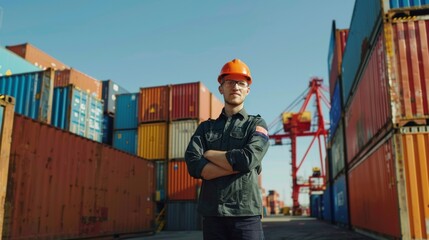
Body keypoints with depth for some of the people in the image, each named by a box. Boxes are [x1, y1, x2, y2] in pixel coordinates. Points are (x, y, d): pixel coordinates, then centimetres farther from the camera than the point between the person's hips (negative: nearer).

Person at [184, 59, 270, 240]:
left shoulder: (256, 124, 8)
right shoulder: (206, 127, 14)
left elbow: (248, 159, -12)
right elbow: (194, 166, -2)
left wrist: (209, 154, 0)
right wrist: (237, 164, -10)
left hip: (246, 215, -2)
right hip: (212, 215, 2)